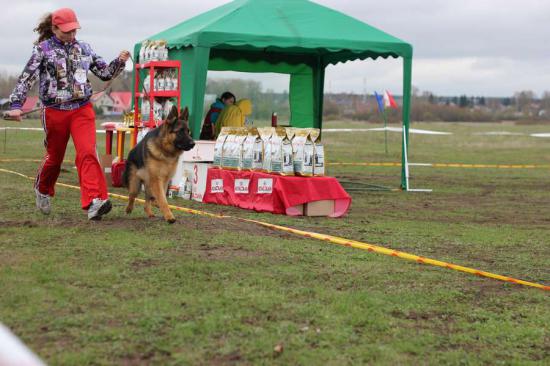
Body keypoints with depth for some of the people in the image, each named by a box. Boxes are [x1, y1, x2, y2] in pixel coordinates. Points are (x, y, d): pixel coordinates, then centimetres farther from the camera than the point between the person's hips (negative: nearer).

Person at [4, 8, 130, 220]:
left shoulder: (83, 48, 9)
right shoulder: (43, 49, -1)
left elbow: (105, 73, 15)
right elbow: (26, 78, -7)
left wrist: (119, 62, -4)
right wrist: (16, 105, -17)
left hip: (82, 109, 2)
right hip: (54, 112, -1)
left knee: (88, 153, -17)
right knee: (54, 156, 13)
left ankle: (94, 202, -26)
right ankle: (43, 190, 43)